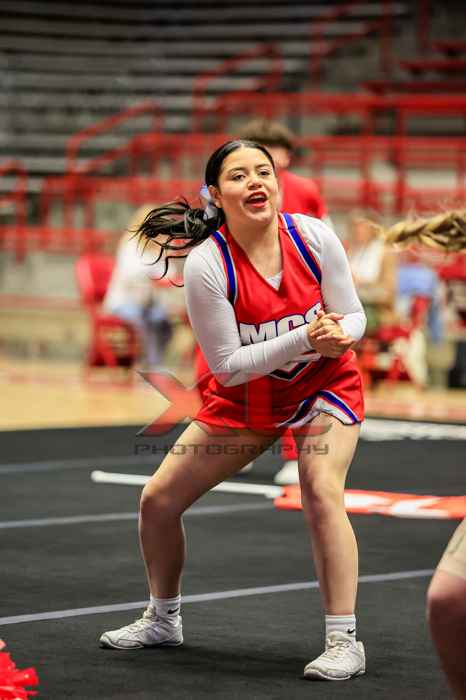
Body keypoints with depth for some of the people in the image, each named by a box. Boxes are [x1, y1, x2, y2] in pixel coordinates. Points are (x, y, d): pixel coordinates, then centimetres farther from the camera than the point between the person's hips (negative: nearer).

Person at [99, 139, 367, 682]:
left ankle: (343, 642, -19)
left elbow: (352, 315, -9)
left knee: (322, 493, -27)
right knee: (158, 500, 2)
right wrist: (305, 338, -34)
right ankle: (163, 620, 28)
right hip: (245, 398, 1)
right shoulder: (206, 264, -25)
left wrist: (340, 335, -34)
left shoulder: (313, 236, -21)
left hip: (324, 385, -1)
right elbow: (228, 365, -23)